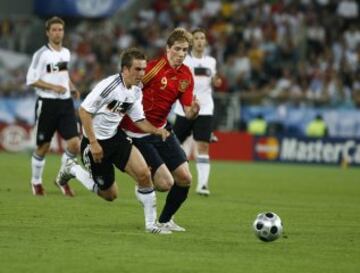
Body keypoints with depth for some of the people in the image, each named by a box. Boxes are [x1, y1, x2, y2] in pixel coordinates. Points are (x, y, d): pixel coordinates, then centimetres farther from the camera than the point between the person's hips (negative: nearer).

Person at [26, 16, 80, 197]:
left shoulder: (66, 53, 11)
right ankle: (36, 182, 25)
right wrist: (53, 87, -18)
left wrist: (71, 87, 9)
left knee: (75, 144, -7)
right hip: (47, 103, -5)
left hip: (65, 102, 5)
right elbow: (31, 80, -12)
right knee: (43, 147, 5)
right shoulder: (41, 54, -9)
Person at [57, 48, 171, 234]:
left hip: (116, 137, 6)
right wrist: (93, 143, -22)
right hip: (96, 142, -6)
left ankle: (151, 224, -3)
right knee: (110, 194, 4)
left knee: (143, 173, -15)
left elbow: (139, 120, 7)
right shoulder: (110, 86, -24)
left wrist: (156, 130, -14)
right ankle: (73, 170, 27)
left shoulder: (136, 90, 0)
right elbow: (84, 111, -21)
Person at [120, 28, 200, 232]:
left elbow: (188, 113, -2)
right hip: (138, 133, -7)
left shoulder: (186, 76, 0)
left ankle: (165, 220, 22)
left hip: (161, 129, 7)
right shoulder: (154, 66, -19)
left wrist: (194, 111, -24)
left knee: (185, 178, -1)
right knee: (165, 183, -16)